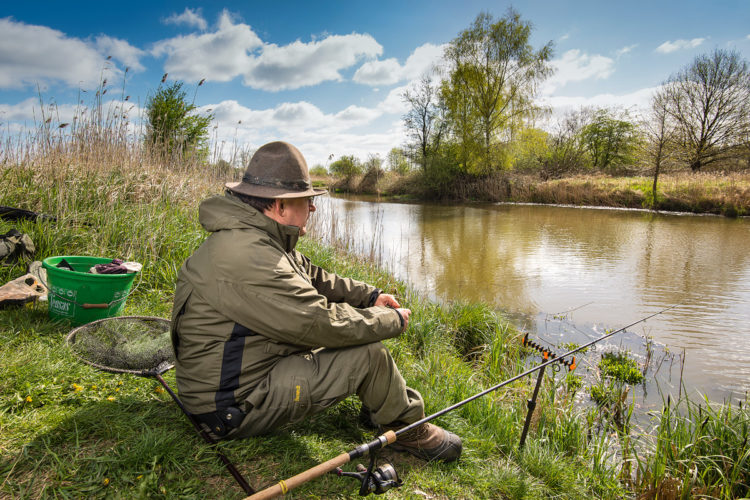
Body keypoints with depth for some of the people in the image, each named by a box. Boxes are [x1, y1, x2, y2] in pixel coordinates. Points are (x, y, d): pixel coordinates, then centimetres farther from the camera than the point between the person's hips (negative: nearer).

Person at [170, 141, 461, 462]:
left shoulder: (258, 240, 5)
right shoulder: (247, 255, -29)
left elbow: (313, 277, 16)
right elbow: (322, 323, -30)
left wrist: (370, 295, 6)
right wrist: (393, 319, -15)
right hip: (235, 408, -10)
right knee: (368, 353, -16)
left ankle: (376, 407, 24)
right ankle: (409, 431, 8)